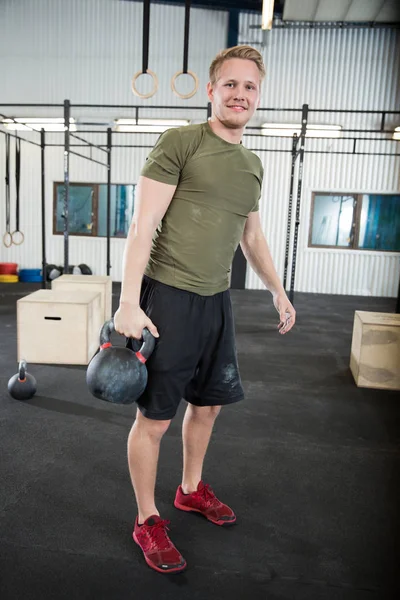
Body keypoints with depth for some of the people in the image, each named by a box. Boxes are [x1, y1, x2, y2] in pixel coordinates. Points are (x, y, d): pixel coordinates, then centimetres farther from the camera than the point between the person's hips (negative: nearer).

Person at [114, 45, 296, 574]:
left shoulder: (253, 165, 14)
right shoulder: (180, 142, -8)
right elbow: (143, 223, -12)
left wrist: (278, 291, 22)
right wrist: (129, 303, -18)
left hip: (217, 300, 7)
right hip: (168, 297, -7)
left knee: (208, 404, 18)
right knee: (155, 417, 3)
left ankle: (191, 489, 41)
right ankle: (147, 521, 23)